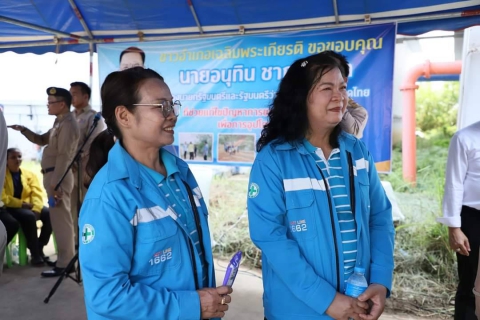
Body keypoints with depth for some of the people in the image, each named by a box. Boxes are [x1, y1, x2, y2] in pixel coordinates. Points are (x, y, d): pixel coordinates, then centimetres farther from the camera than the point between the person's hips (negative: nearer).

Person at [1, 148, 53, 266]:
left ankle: (40, 248, -12)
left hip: (28, 207, 4)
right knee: (29, 216, -34)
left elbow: (37, 194, 0)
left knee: (49, 214, -23)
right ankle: (35, 254, -22)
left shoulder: (30, 174, 11)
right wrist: (22, 204, -19)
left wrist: (36, 209, -19)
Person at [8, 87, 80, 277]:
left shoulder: (67, 124, -15)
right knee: (59, 219, 16)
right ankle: (65, 258, 27)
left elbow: (64, 156, -22)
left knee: (60, 219, -7)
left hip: (58, 176, -11)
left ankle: (64, 264, -1)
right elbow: (42, 140, 26)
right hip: (54, 175, 11)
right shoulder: (59, 123, 18)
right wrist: (23, 130, 11)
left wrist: (55, 184, -25)